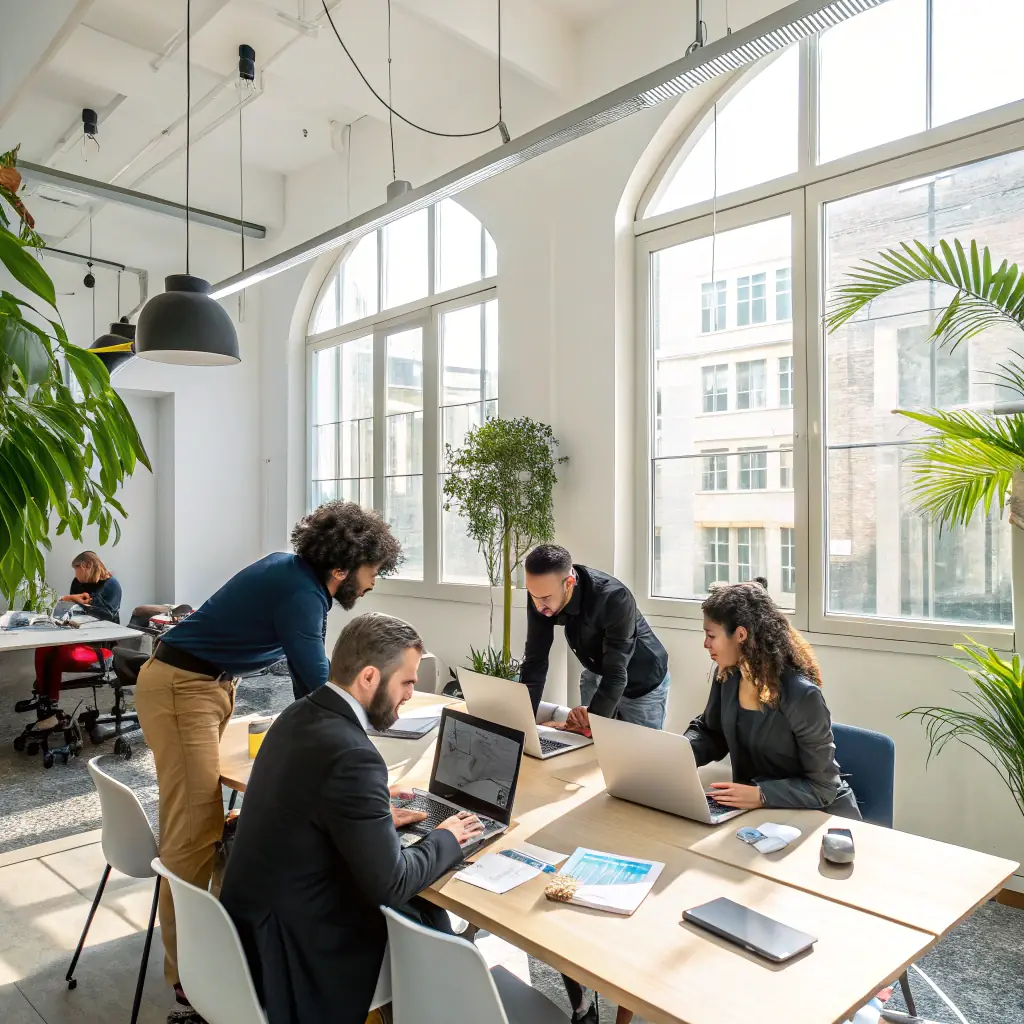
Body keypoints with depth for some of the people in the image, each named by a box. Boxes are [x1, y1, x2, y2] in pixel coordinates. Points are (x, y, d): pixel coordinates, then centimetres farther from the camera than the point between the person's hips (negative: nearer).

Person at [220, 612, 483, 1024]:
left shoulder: (299, 715, -2)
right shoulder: (352, 756, -29)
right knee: (428, 915, 11)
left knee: (420, 905, 16)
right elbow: (391, 884, -22)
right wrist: (446, 839, -6)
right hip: (294, 949, -7)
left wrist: (376, 812, 6)